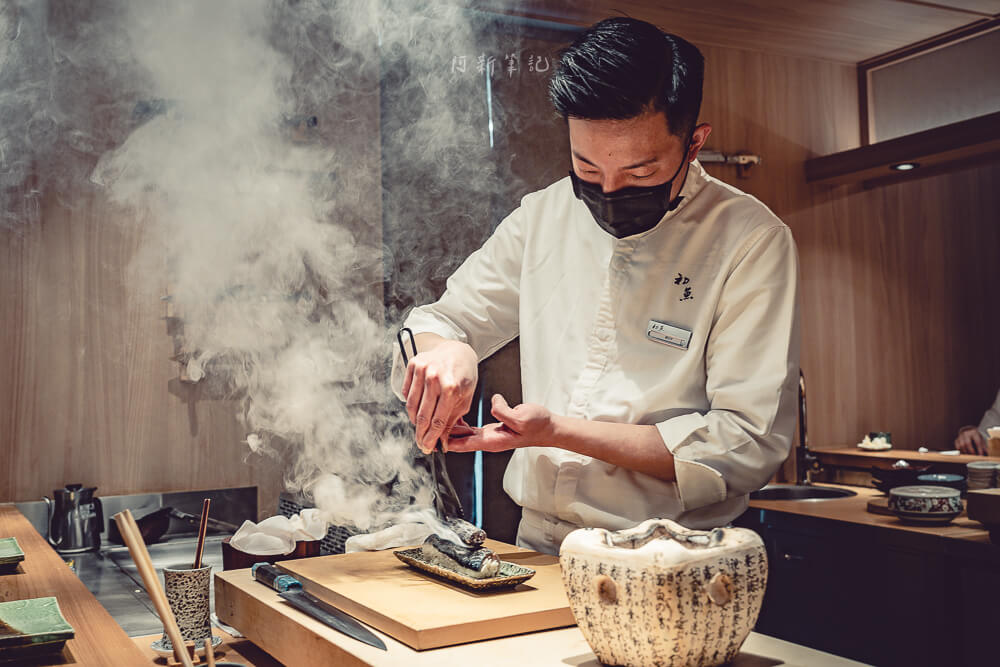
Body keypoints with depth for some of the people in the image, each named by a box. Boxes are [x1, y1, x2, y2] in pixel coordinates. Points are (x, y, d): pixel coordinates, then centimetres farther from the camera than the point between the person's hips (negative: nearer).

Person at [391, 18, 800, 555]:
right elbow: (437, 323, 14)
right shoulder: (542, 216, 6)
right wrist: (442, 350, -12)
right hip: (537, 549, 4)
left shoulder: (751, 241, -8)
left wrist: (559, 432, -18)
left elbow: (749, 445, -12)